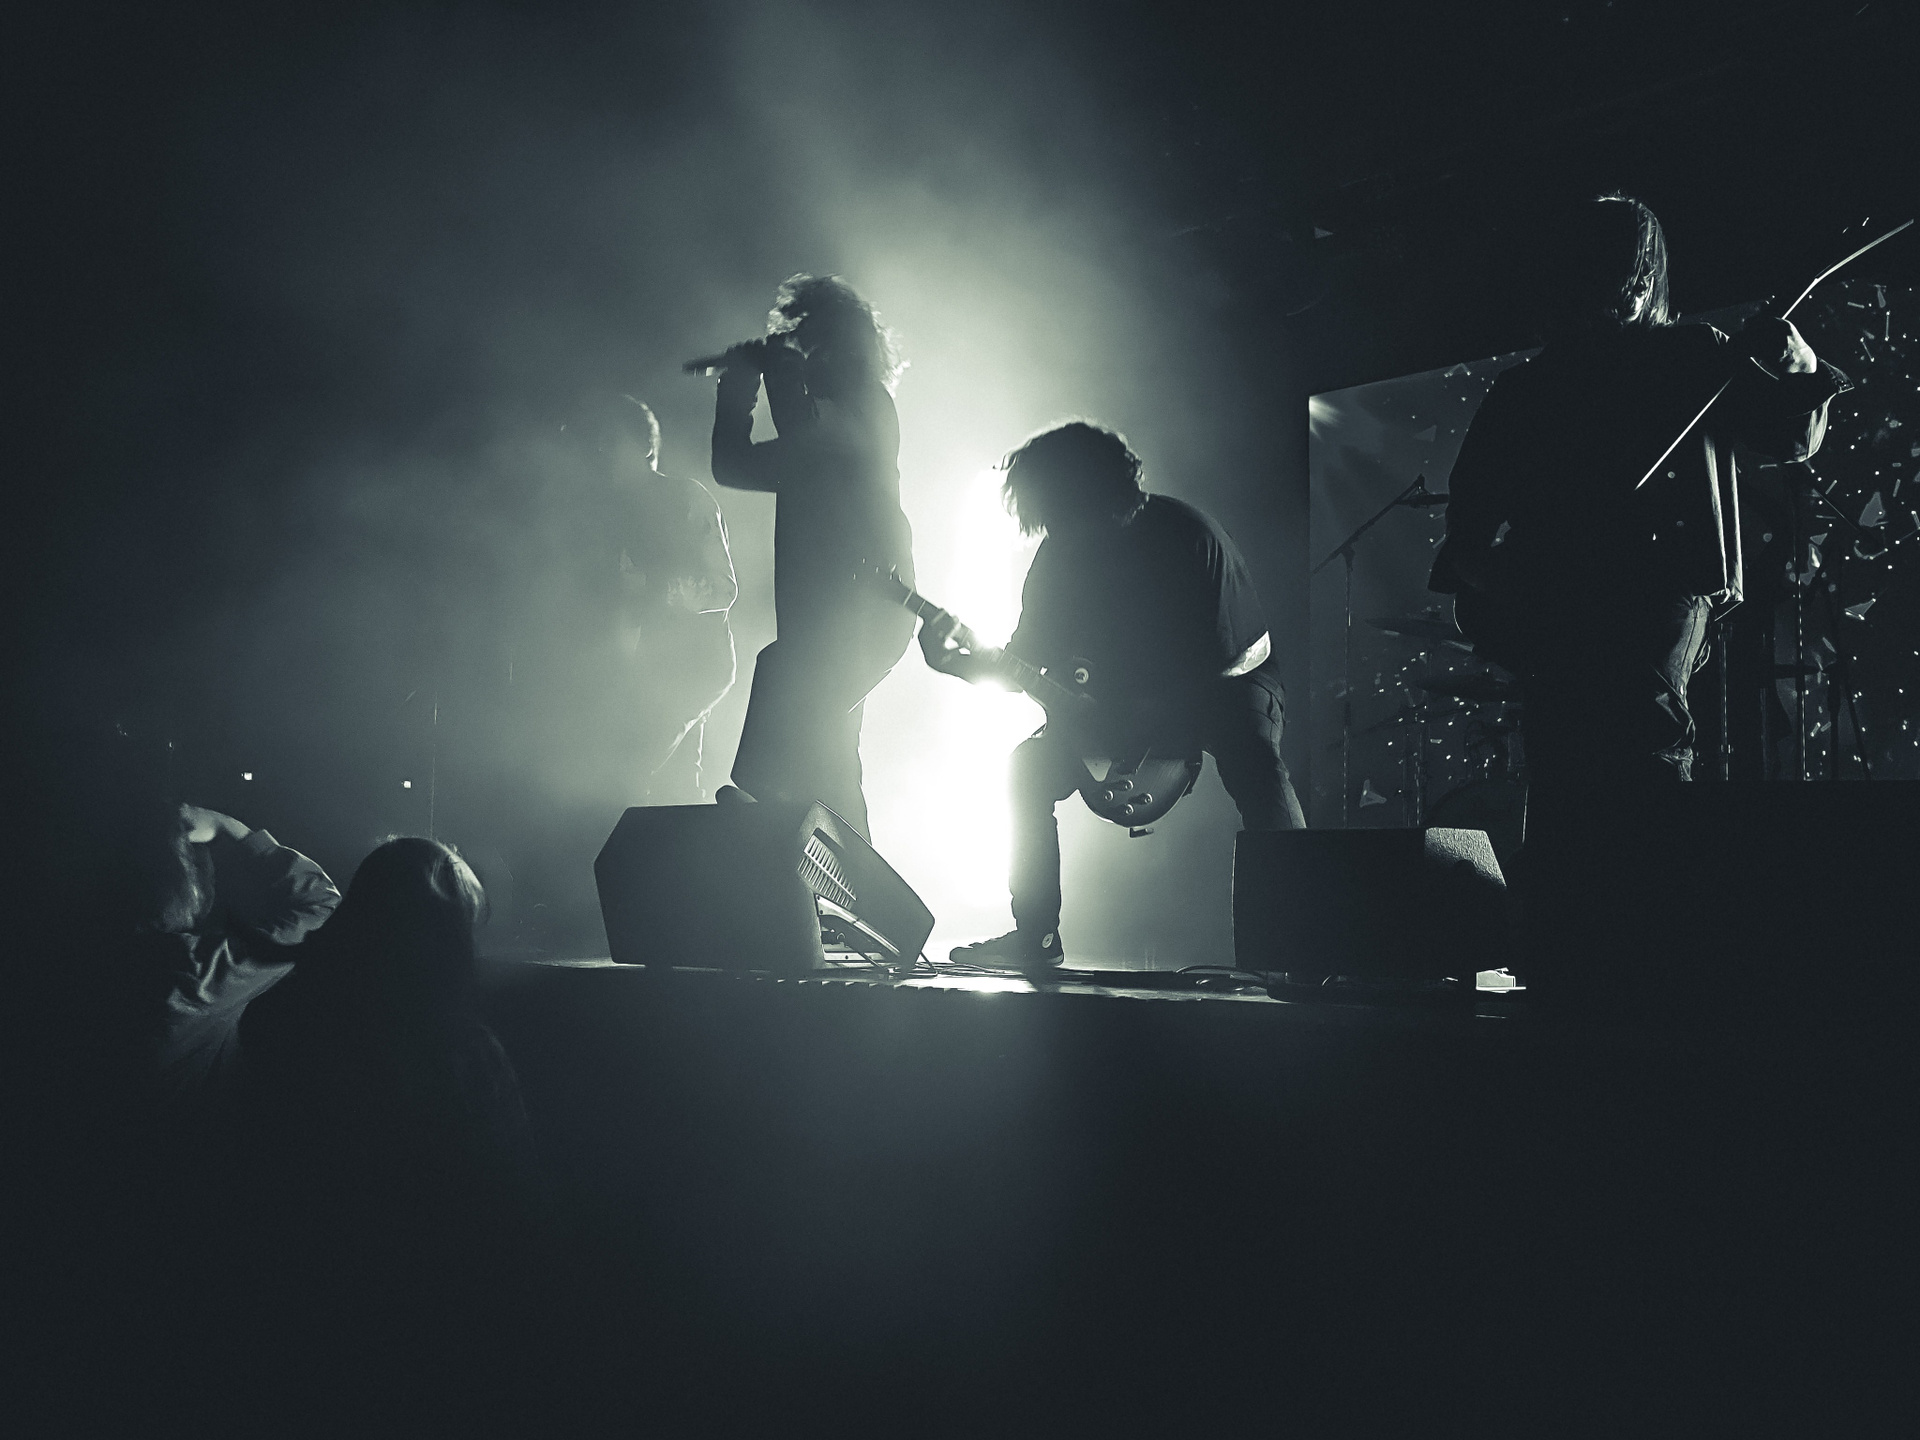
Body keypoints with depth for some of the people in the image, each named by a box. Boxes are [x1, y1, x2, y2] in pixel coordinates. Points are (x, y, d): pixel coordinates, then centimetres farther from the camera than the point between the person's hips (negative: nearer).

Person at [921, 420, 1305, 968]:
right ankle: (1035, 936, 1)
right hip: (1125, 699, 6)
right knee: (1032, 768, -10)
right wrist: (952, 661, -18)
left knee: (1252, 754, -37)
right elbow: (1025, 662, 1)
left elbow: (1248, 652, -23)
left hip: (1222, 681, -6)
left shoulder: (1185, 534, -25)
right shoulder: (1061, 554, -9)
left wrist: (1156, 707, -28)